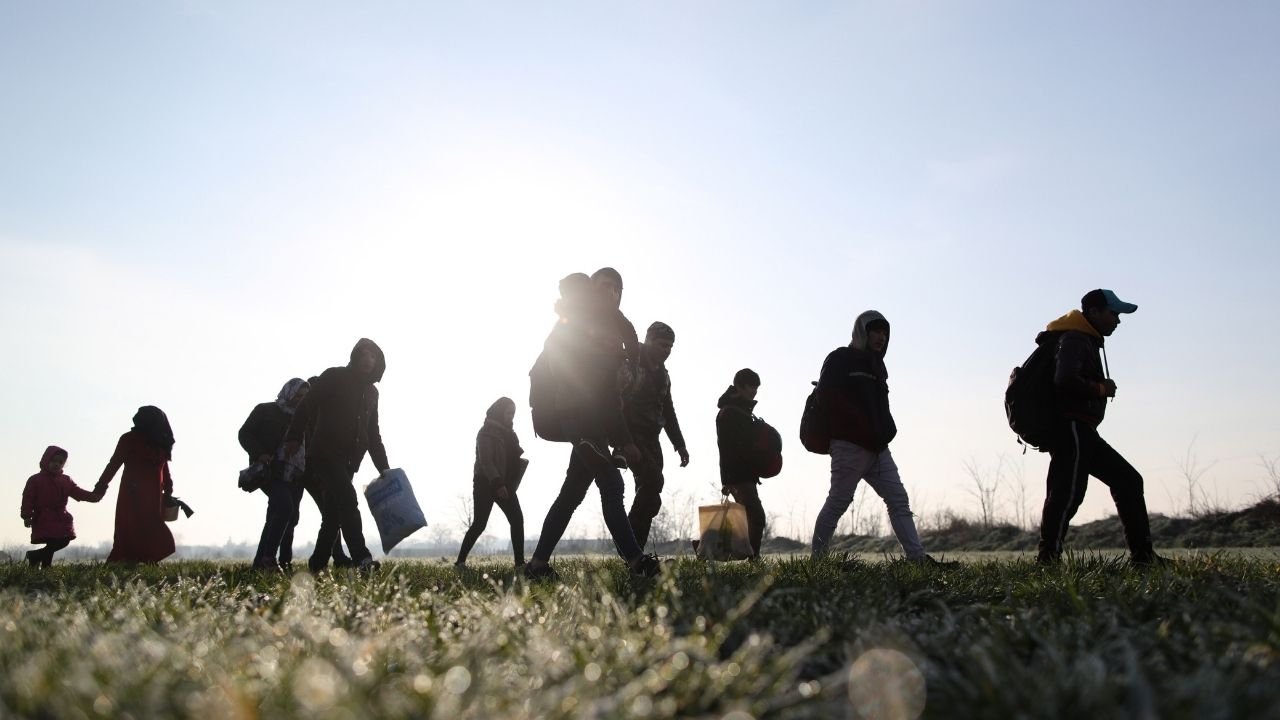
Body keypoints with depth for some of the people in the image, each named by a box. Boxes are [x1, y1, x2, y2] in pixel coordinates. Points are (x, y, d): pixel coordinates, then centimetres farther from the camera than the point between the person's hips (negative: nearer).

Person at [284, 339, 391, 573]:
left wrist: (383, 467, 15)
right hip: (325, 453, -6)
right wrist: (293, 438, -17)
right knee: (348, 500, -22)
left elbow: (373, 433, 21)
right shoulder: (334, 377, 0)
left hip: (347, 459, 6)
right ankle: (362, 558, -31)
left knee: (333, 512, 4)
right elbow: (306, 407, -6)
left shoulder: (371, 392, 18)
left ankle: (318, 563, 12)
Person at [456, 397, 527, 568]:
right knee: (479, 523, -8)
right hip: (487, 483, -7)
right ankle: (461, 560, 2)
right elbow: (485, 460, -19)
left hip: (503, 484, 7)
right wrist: (497, 483, -28)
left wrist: (521, 460, 2)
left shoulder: (506, 432, 16)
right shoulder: (487, 432, -9)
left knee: (517, 519, -5)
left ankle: (520, 562, -7)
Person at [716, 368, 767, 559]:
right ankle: (752, 556, -19)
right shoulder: (728, 412, -11)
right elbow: (725, 448, -18)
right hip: (738, 477, -10)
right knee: (756, 516, -17)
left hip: (746, 476, 10)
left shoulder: (743, 411, 19)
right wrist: (727, 480, -23)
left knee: (752, 517, 11)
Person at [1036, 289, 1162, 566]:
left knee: (1128, 481, 12)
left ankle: (1142, 554, 15)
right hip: (1071, 428, -11)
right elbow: (1065, 381, -25)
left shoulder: (1087, 341, 24)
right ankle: (1047, 558, -18)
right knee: (1069, 492, -17)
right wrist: (1101, 388, -11)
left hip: (1082, 432, 11)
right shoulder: (1074, 339, -9)